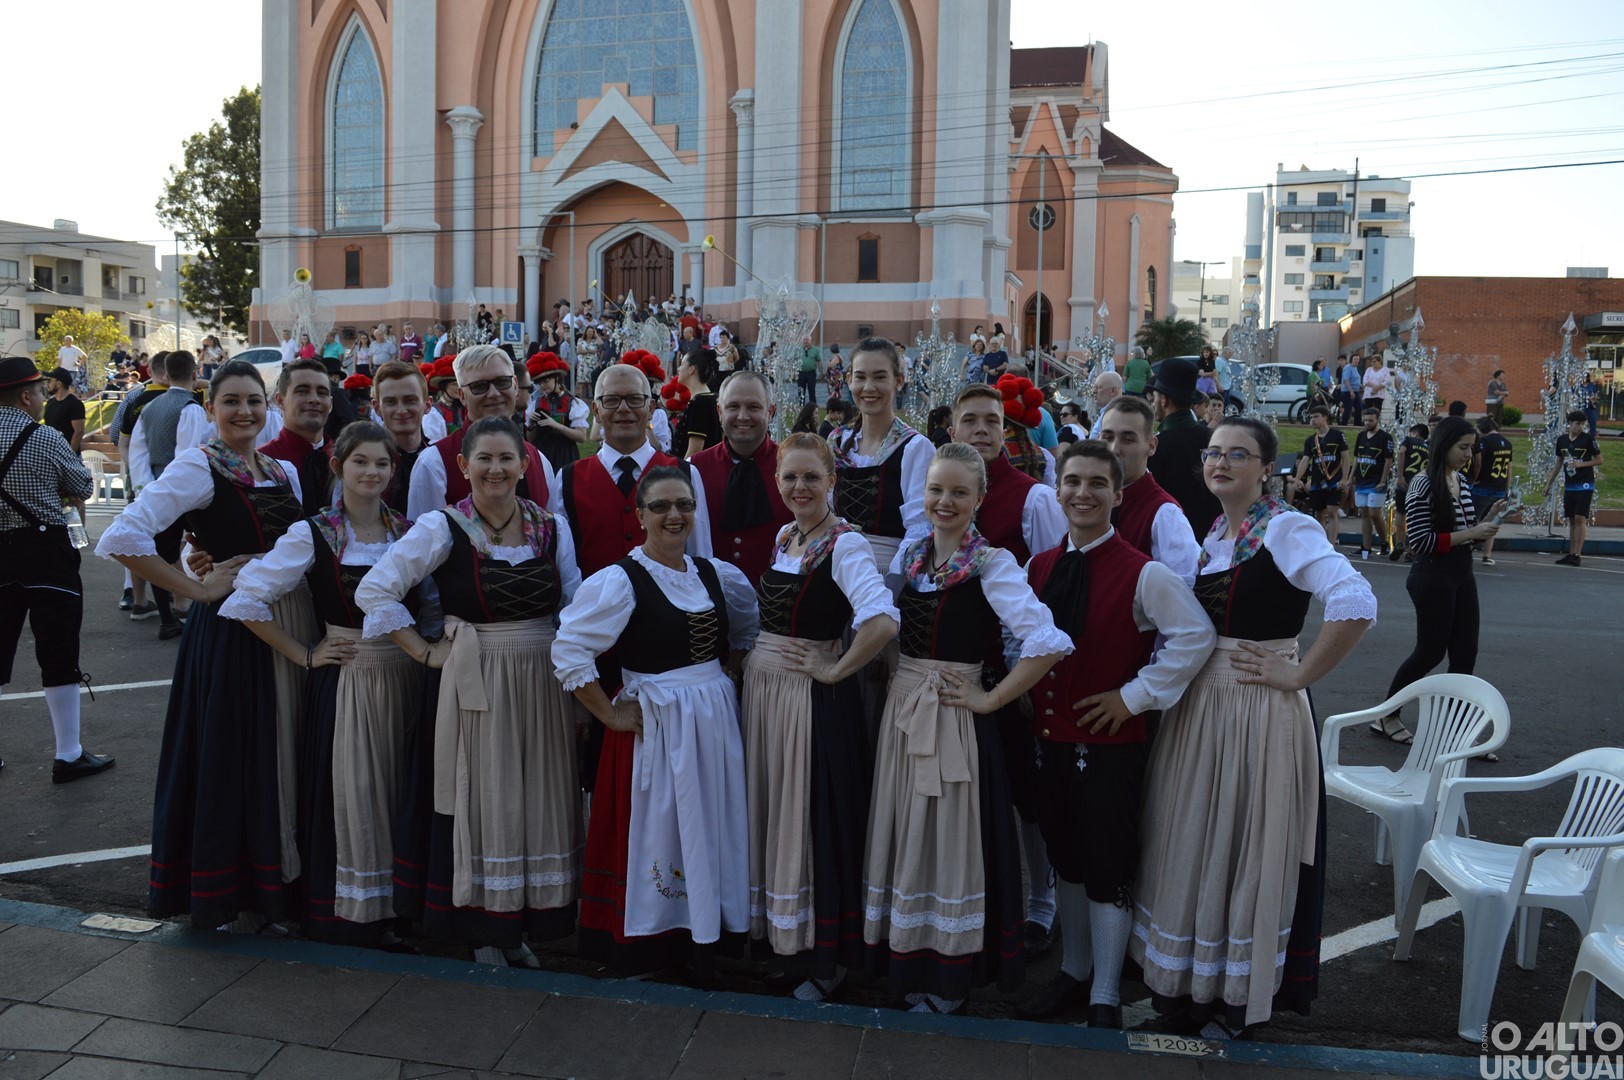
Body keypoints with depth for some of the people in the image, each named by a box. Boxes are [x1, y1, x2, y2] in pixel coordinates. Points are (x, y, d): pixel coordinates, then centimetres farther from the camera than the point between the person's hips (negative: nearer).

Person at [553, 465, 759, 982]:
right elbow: (568, 651, -18)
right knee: (658, 832, 3)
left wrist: (730, 671, 10)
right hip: (655, 724, -6)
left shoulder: (716, 574, 6)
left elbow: (749, 623, 24)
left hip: (716, 720, 6)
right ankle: (649, 943, 20)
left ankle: (706, 937, 28)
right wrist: (609, 714, -14)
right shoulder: (620, 580, -13)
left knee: (712, 831, 13)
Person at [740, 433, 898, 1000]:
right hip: (762, 690, 8)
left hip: (812, 698, -7)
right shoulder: (784, 537, 9)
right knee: (766, 812, 15)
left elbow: (883, 621, -29)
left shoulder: (844, 543, -15)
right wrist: (754, 656, 11)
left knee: (815, 820, 1)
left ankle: (828, 958, 16)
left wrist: (835, 671, -19)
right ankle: (772, 933, 32)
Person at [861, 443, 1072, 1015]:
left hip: (955, 717, -5)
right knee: (904, 834, 13)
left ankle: (950, 979, 20)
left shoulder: (992, 564, -11)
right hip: (901, 710, 6)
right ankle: (908, 962, 30)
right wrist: (898, 679, 5)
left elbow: (1048, 642, -20)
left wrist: (991, 699, -16)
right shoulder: (909, 553, 6)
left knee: (950, 836, 4)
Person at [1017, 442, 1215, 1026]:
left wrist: (1134, 695, -14)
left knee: (1107, 869, 5)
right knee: (1065, 860, 19)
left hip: (1111, 742, -5)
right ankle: (1073, 972, 37)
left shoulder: (1142, 573, -14)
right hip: (1048, 736, 6)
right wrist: (1028, 695, 5)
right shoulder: (1039, 566, 4)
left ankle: (1105, 999, 20)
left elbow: (1197, 637, -16)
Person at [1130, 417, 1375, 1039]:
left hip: (1258, 712, -7)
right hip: (1196, 708, 7)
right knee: (1191, 844, 14)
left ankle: (1238, 999, 22)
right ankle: (1187, 983, 31)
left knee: (1247, 847, 5)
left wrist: (1299, 674, -20)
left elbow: (1356, 604, -27)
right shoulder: (1212, 534, 11)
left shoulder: (1285, 529, -13)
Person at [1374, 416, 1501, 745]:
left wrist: (1489, 518, -3)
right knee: (1430, 652, 3)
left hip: (1462, 575, 8)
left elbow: (1466, 528, 16)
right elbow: (1420, 542, -20)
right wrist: (1470, 534, -21)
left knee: (1465, 654, 7)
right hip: (1433, 578, -8)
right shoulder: (1423, 486, -16)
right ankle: (1386, 717, 20)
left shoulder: (1461, 481, 8)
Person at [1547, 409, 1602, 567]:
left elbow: (1599, 460, -1)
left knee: (1580, 519, -9)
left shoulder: (1588, 438, -6)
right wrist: (1549, 483, 16)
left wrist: (1581, 464, -17)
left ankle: (1577, 555, -9)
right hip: (1569, 485, 5)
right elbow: (1559, 463, 16)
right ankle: (1571, 554, 11)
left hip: (1585, 485, -5)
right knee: (1571, 520, 8)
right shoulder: (1562, 439, 7)